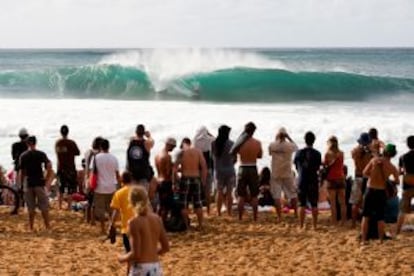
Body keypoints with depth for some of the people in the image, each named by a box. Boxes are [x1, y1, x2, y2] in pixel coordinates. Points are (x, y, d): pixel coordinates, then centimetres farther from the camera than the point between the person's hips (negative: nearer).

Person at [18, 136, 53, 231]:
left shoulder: (23, 156, 2)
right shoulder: (41, 154, -3)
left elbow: (21, 172, 1)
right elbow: (49, 166, -14)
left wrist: (22, 183, 9)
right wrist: (46, 177, -3)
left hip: (28, 183, 2)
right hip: (39, 183, -1)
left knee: (31, 207, 8)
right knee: (44, 206, 5)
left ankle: (31, 227, 10)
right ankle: (47, 226, 5)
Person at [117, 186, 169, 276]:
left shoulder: (134, 222, -13)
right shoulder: (156, 219, 5)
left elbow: (135, 254, -16)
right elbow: (166, 248, 9)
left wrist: (122, 258, 2)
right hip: (156, 268, 6)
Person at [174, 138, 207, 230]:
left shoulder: (181, 153, -5)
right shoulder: (198, 151, 3)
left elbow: (175, 168, -9)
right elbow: (204, 167, 1)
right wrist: (203, 180, 8)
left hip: (185, 179, -3)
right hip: (196, 179, 3)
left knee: (184, 204, 7)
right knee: (198, 204, 11)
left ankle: (186, 225, 8)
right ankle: (200, 225, 15)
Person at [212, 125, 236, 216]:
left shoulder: (214, 144, -4)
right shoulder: (231, 144, -10)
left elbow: (213, 156, 6)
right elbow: (235, 159, -1)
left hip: (218, 170, 2)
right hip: (229, 170, -2)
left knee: (219, 192, 10)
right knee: (229, 192, 3)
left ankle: (219, 212, 9)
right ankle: (229, 213, 4)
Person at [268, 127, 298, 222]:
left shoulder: (272, 145, -6)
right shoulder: (290, 145, -8)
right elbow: (296, 147, 15)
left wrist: (276, 140, 11)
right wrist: (289, 137, 6)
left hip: (275, 174, 0)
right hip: (287, 174, 0)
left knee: (277, 196, 2)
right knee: (293, 194, 15)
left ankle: (279, 217, -1)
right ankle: (295, 214, 22)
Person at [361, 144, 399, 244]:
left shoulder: (374, 160, -10)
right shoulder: (392, 167, -8)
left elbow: (365, 173, -7)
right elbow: (397, 182, 5)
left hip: (370, 190, 0)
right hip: (381, 192, 0)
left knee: (365, 216, 8)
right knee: (380, 218, 12)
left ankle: (363, 240, 5)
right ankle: (381, 240, 15)